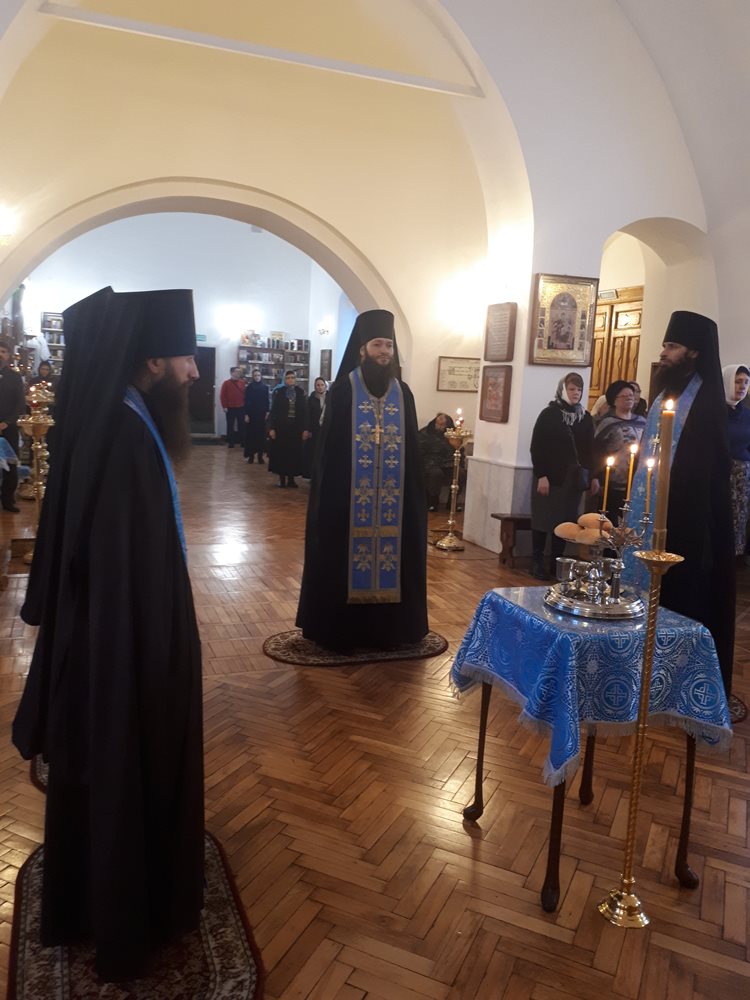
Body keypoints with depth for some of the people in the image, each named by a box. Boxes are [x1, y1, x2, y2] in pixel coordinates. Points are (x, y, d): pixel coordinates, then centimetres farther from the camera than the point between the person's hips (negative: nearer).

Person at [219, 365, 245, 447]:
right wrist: (224, 406, -9)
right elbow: (222, 396, -5)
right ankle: (230, 442, 11)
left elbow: (245, 394, 9)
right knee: (230, 425, 4)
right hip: (230, 408, -2)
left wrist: (245, 404, 5)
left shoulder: (242, 382, 5)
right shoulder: (226, 383, -3)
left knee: (241, 425, 8)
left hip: (241, 408, 3)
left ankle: (241, 440, 18)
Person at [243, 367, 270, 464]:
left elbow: (268, 401, 5)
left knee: (261, 434, 2)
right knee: (251, 434, 1)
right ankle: (251, 455, 9)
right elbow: (246, 401, -1)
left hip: (262, 414, 1)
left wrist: (267, 412, -3)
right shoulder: (249, 387, 1)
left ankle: (260, 455, 7)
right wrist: (246, 414, -6)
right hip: (251, 414, -1)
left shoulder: (265, 387, 5)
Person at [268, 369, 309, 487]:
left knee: (294, 453, 4)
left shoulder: (300, 393, 4)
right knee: (281, 452, 3)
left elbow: (304, 412, 2)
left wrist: (305, 429, -3)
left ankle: (291, 478, 13)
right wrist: (272, 428, -9)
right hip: (281, 426, -1)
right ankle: (282, 478, 11)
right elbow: (273, 411, -2)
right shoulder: (279, 392, 0)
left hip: (296, 427, 2)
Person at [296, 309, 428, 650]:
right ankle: (340, 630, 15)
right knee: (348, 560, 3)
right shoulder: (343, 390, -4)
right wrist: (332, 490, -11)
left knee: (389, 558, 9)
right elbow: (328, 448, -6)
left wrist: (412, 492, 4)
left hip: (394, 495, 4)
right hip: (350, 494, -4)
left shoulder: (403, 393, 8)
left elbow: (412, 448, 9)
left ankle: (386, 629, 21)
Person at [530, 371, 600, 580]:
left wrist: (593, 476, 7)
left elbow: (590, 449, 13)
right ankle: (537, 563, 9)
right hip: (550, 477, -4)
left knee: (565, 523, 5)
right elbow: (537, 447, -7)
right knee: (543, 521, 1)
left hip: (573, 480, 4)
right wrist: (541, 475, -14)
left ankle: (556, 562, 14)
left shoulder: (585, 417, 10)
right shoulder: (549, 414, -3)